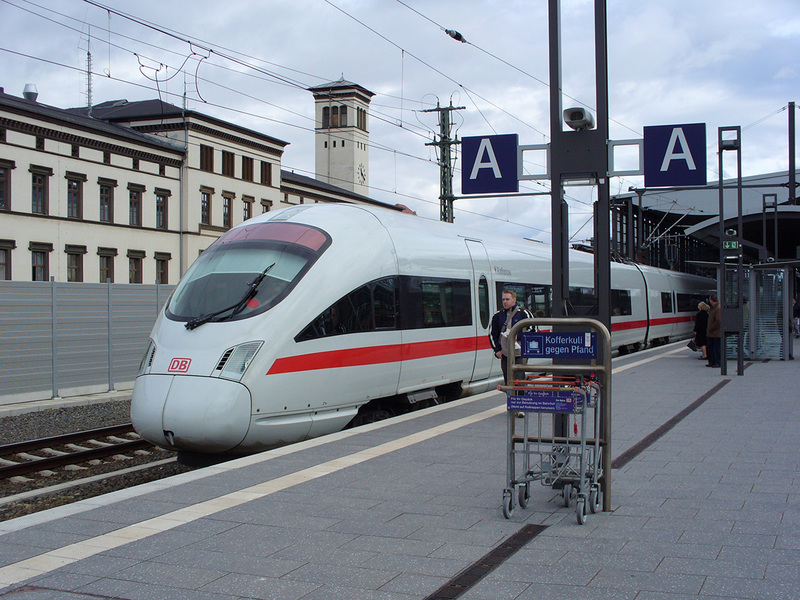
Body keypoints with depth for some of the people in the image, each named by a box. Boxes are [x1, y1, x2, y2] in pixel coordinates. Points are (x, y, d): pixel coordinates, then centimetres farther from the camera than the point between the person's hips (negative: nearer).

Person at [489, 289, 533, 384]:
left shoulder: (523, 313, -1)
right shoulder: (498, 315, 10)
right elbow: (492, 334, 17)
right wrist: (497, 350, 9)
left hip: (520, 354, -4)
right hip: (505, 354, 4)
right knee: (507, 381, 6)